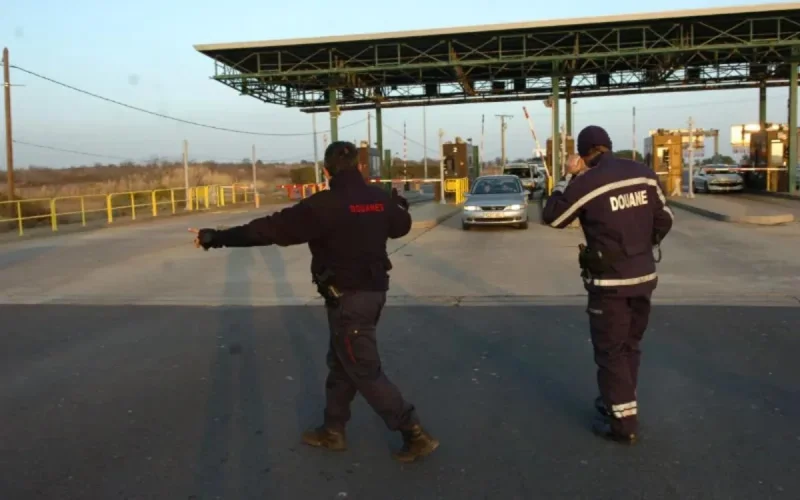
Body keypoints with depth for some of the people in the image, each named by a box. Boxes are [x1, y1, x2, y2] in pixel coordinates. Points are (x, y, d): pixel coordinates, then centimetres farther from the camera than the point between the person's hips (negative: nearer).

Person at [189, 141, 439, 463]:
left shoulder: (324, 205, -18)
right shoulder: (380, 199, 2)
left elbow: (273, 228, -19)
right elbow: (402, 226, 23)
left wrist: (217, 237, -12)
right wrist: (398, 205, 47)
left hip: (348, 298, -8)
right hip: (374, 291, 8)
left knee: (365, 372, 1)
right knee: (340, 363, 19)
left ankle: (416, 435, 5)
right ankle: (332, 431, 30)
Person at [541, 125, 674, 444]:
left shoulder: (586, 182, -14)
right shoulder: (644, 174, 3)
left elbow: (551, 217, -2)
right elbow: (664, 221, 9)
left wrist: (569, 177, 2)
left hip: (610, 281, -6)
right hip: (644, 276, 6)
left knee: (611, 351, 5)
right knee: (629, 345, 20)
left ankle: (623, 422, 11)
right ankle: (618, 402, 35)